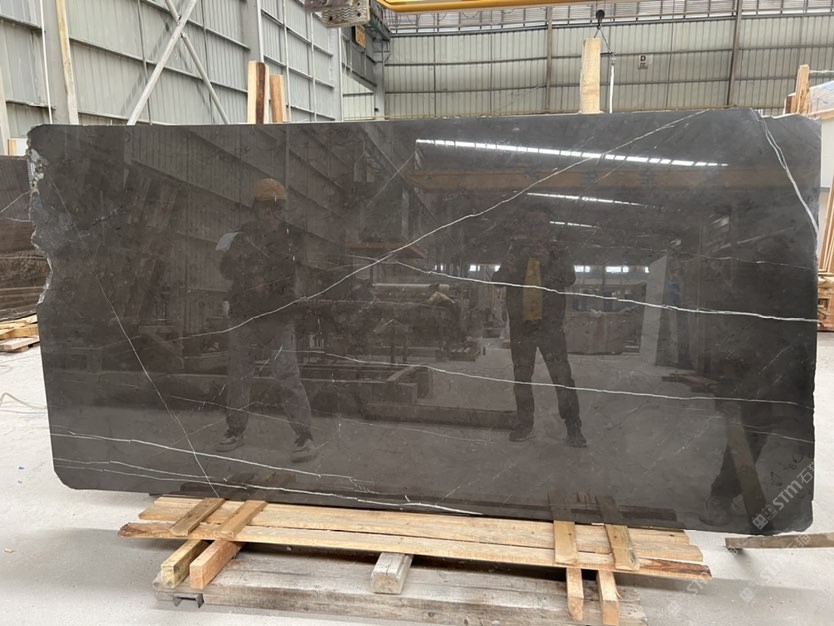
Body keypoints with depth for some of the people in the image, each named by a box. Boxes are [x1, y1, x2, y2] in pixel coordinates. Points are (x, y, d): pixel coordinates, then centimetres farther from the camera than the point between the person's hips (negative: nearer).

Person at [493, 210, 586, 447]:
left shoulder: (557, 253, 2)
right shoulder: (516, 252, 6)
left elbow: (569, 278, -13)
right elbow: (498, 278, -7)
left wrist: (548, 260, -26)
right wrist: (520, 258, -20)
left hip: (550, 325, -2)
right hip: (521, 325, 3)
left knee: (562, 376, -7)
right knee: (521, 376, 11)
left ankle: (574, 428, 2)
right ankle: (524, 425, 24)